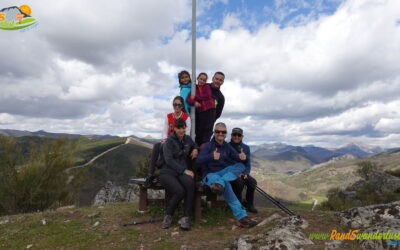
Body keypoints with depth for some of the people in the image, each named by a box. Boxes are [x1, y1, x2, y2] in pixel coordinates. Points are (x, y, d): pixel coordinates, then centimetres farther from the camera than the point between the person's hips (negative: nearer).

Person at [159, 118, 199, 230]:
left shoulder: (188, 139, 14)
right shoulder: (169, 141, -3)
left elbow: (194, 145, 36)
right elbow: (169, 160, -12)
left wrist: (195, 149, 11)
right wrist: (184, 170, -17)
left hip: (182, 172, 4)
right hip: (167, 172, -4)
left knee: (190, 183, -33)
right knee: (180, 191, -33)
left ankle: (185, 217, -25)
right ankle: (169, 216, -4)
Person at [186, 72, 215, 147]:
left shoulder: (207, 87, 12)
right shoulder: (194, 88, 15)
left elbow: (207, 96, -8)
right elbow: (188, 99, 3)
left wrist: (195, 97, -4)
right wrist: (194, 102, -18)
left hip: (209, 110, -2)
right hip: (199, 111, 2)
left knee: (208, 128, -8)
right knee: (199, 129, 0)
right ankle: (198, 145, 5)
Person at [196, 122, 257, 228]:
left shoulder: (227, 146, 14)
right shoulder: (208, 145, -4)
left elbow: (236, 156, 3)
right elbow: (198, 160, -18)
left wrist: (241, 157, -24)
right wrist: (212, 156, -38)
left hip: (223, 172, 6)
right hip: (209, 174, -6)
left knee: (241, 166, -17)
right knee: (226, 185, -35)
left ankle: (219, 183, -39)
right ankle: (241, 217, -37)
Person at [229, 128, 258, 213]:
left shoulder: (246, 148, 10)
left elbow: (248, 164, 10)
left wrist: (245, 173, -10)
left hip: (242, 172, 4)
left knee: (252, 181, -25)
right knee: (239, 182, -34)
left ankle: (249, 204, -5)